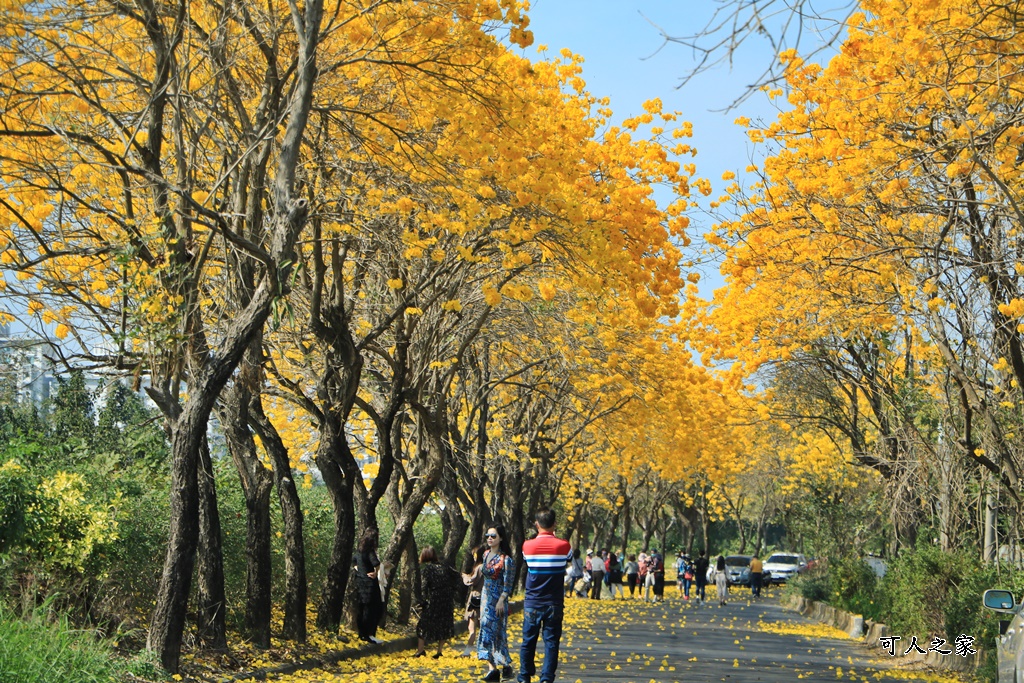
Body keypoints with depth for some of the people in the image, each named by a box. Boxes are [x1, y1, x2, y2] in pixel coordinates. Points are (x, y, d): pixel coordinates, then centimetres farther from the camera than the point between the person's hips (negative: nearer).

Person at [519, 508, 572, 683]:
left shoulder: (528, 546, -7)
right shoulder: (562, 546, -8)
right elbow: (570, 558, 13)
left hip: (532, 604, 1)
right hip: (554, 604, -1)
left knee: (528, 642, 11)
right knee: (551, 643, 3)